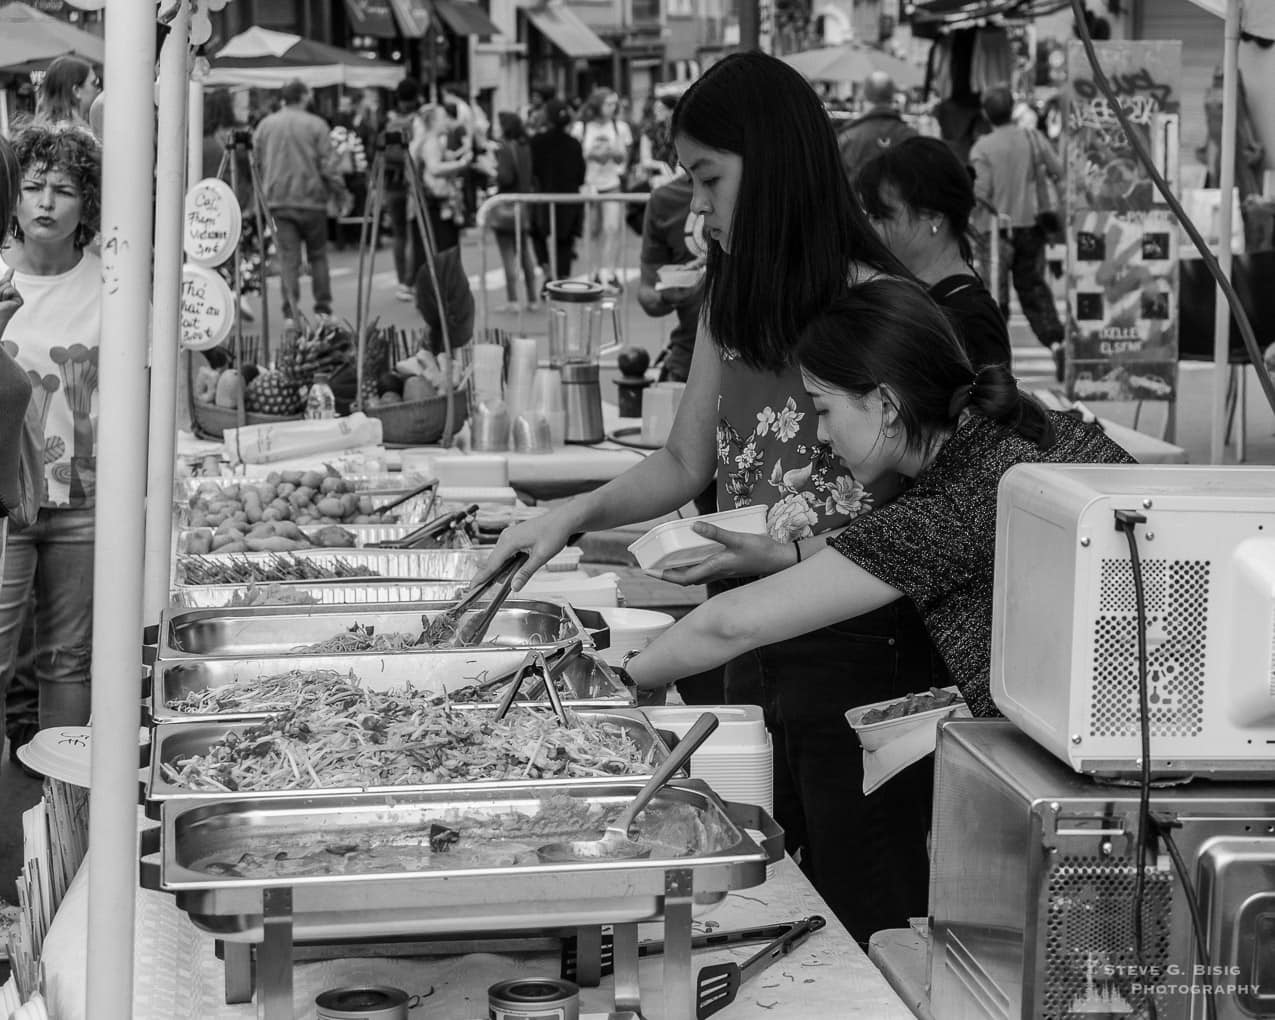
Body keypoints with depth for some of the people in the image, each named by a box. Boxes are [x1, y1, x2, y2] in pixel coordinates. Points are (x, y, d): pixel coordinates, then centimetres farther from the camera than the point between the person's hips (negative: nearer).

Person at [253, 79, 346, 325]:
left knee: (287, 256, 1)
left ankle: (291, 312, -5)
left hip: (277, 200, 2)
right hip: (311, 198, -2)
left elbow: (257, 162, 10)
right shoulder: (315, 125, -5)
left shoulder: (264, 126, 6)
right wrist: (339, 191, 3)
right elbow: (327, 165, -8)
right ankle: (323, 307, 10)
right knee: (318, 254, 10)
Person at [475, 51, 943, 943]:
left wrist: (787, 553, -23)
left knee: (864, 921, 1)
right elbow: (685, 464, 17)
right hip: (757, 643, 7)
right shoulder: (731, 304, 10)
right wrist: (575, 516, 3)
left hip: (857, 645, -7)